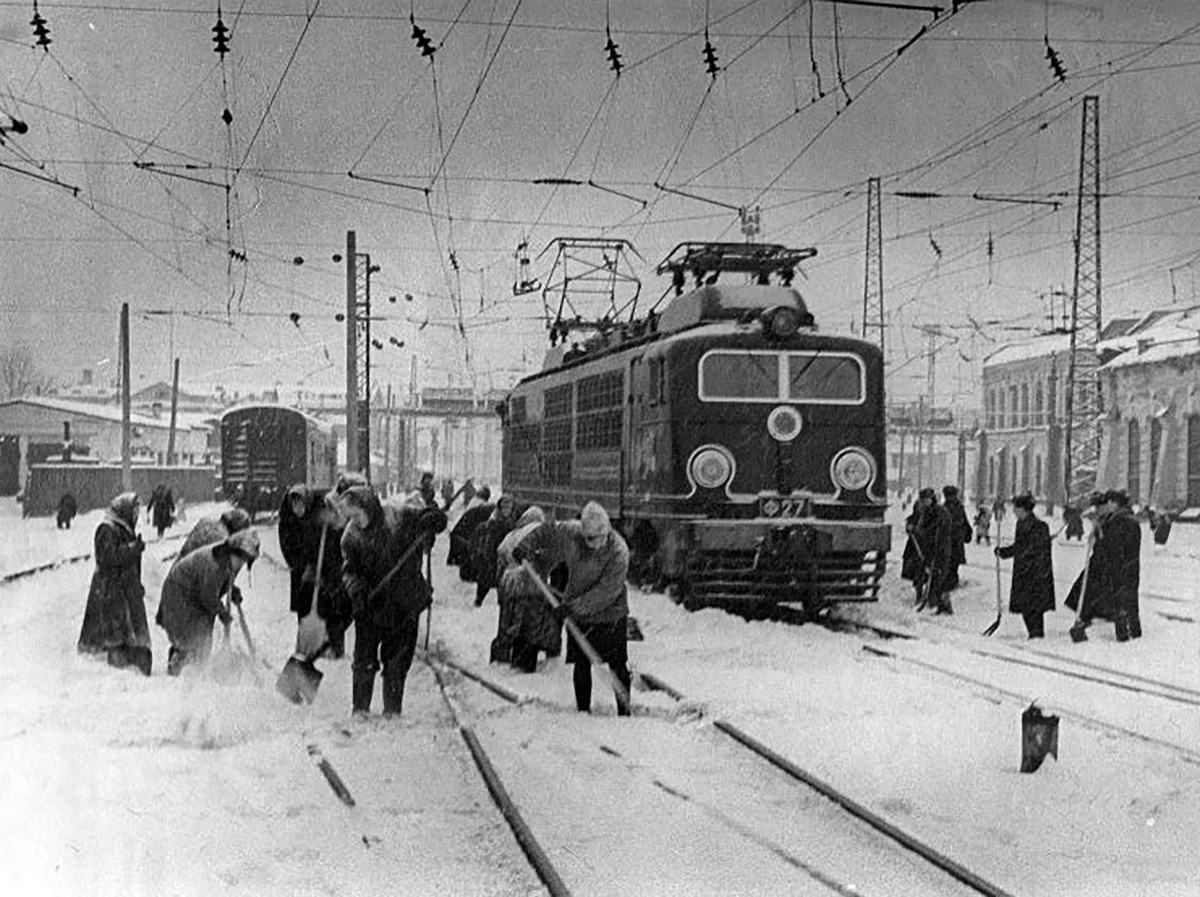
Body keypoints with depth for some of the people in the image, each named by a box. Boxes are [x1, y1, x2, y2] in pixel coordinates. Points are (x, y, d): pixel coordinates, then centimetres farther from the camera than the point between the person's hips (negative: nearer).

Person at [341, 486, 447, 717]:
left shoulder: (400, 518, -9)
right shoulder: (351, 536, -3)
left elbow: (436, 518, -4)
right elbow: (349, 569, -4)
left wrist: (432, 520, -28)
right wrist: (355, 588, -24)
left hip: (404, 604, -1)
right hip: (370, 605, 1)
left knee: (398, 659, 6)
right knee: (365, 659, 0)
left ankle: (393, 708, 16)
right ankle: (360, 706, 12)